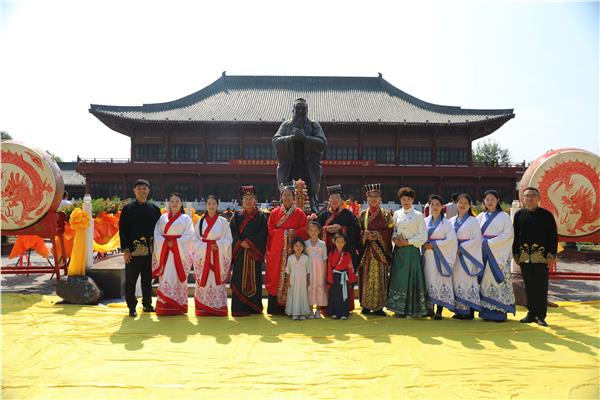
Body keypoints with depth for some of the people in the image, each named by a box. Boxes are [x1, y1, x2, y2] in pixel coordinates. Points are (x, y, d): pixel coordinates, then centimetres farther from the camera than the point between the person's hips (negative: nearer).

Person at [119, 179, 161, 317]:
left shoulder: (155, 209, 8)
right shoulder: (128, 209, 1)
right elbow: (122, 230, -2)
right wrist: (125, 249, -9)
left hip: (150, 250, 3)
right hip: (133, 251, -3)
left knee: (148, 279, 12)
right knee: (131, 280, 3)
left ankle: (147, 304, 24)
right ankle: (132, 307, 13)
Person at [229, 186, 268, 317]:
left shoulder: (261, 216, 7)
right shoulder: (237, 216, 11)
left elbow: (262, 233, -3)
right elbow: (232, 232, 2)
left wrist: (249, 242, -12)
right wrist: (240, 243, -14)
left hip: (255, 253, 0)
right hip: (240, 253, 1)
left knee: (254, 279, 1)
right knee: (239, 280, -3)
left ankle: (254, 307, 9)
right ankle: (239, 308, 1)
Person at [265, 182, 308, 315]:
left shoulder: (300, 213, 9)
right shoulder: (274, 212, 10)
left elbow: (305, 230, 3)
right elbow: (270, 230, 3)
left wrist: (295, 232, -14)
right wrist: (285, 232, -8)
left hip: (293, 249, 0)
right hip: (277, 251, 0)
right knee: (276, 276, -1)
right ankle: (276, 307, 4)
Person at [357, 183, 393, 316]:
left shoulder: (386, 214, 6)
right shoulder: (363, 214, 11)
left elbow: (390, 231, 1)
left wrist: (378, 234, -14)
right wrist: (366, 234, -11)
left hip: (381, 250, -1)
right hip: (366, 250, 1)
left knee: (380, 277, -3)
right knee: (366, 277, 0)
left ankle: (378, 306, 4)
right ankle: (365, 305, 9)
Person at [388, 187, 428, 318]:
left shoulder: (418, 216, 0)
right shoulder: (397, 214, 10)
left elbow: (423, 236, -4)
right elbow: (392, 231, 14)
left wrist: (408, 242, -11)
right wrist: (395, 238, -7)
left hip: (412, 250, -3)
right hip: (399, 250, 3)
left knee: (412, 278, -2)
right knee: (398, 278, 2)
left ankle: (413, 309, 7)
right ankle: (399, 308, 10)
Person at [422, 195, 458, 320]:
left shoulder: (446, 223, 1)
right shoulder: (425, 221, 12)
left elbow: (451, 239, -8)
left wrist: (434, 245, -12)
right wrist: (425, 244, -4)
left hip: (441, 256, -4)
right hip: (427, 255, 4)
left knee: (440, 280, -6)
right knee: (428, 279, 4)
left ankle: (439, 310, -2)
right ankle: (430, 307, 13)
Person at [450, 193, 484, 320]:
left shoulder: (473, 221, -1)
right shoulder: (452, 221, 12)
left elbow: (477, 239, -9)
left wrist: (462, 248, -13)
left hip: (468, 255, -5)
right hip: (454, 255, 5)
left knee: (467, 281, -6)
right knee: (456, 281, 5)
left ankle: (470, 312, -1)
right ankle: (459, 310, 11)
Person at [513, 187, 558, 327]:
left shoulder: (546, 215, -1)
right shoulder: (519, 214, 7)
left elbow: (553, 235, 0)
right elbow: (515, 235, 10)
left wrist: (552, 254, -5)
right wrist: (515, 253, 7)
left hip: (541, 256, -3)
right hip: (524, 256, 3)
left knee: (541, 287, 2)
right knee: (529, 287, 10)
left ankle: (541, 316, 10)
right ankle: (531, 314, 19)